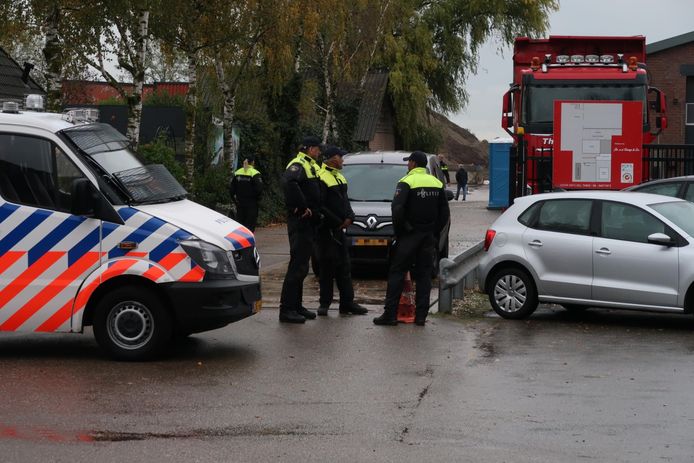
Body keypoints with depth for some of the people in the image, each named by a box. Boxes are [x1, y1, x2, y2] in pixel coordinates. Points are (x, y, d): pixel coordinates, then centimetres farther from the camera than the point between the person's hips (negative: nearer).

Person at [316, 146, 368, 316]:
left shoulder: (339, 177, 18)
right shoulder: (322, 178, -12)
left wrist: (349, 217, 1)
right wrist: (338, 222, -16)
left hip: (339, 228, 9)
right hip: (326, 230, -9)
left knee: (344, 266, 9)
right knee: (327, 266, -5)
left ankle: (347, 303, 12)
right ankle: (324, 303, 3)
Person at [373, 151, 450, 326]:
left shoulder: (407, 182, -10)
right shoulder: (437, 183, 10)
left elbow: (397, 208, -20)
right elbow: (445, 213, 12)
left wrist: (398, 230, -8)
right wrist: (435, 233, 15)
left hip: (409, 235, -5)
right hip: (429, 237, 5)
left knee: (397, 273, -1)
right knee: (424, 275, 8)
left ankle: (390, 314, -5)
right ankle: (421, 315, 6)